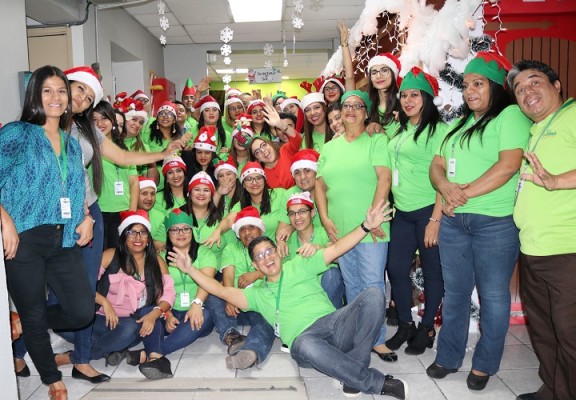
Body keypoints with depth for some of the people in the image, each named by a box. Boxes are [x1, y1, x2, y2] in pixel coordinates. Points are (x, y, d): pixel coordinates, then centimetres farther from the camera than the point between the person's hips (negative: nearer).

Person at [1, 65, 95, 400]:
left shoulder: (73, 144, 16)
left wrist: (87, 218, 5)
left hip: (64, 241, 5)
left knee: (83, 311, -2)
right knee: (34, 315, 8)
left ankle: (30, 324, 30)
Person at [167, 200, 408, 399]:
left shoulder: (299, 267, 20)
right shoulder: (258, 293, 25)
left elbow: (336, 249, 11)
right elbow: (222, 291, 17)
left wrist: (367, 226, -1)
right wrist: (189, 269, 12)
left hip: (335, 321, 1)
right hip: (305, 337, -1)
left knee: (373, 295, -26)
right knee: (305, 346, -40)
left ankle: (354, 370, -23)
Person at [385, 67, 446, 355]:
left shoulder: (438, 129, -7)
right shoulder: (400, 130, 13)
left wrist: (436, 219, -17)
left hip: (428, 211, -6)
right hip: (401, 212, 6)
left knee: (432, 272, 7)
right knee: (396, 269, 8)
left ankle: (426, 329, 23)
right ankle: (405, 324, 26)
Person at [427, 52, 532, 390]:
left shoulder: (511, 115, -4)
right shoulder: (460, 124, 17)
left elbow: (509, 165, -17)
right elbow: (437, 165, 10)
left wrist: (466, 193, -16)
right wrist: (447, 187, -11)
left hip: (496, 222, -6)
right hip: (453, 222, 6)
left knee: (493, 296, 6)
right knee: (455, 292, 14)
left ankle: (484, 365, 23)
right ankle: (449, 357, 28)